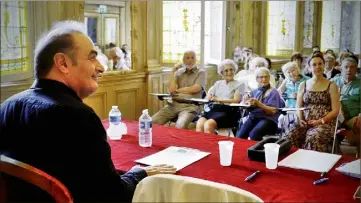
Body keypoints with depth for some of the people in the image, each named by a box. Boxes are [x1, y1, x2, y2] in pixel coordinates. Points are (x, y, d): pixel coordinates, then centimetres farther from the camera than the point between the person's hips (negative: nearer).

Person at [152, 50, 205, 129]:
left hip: (190, 106, -4)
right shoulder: (178, 72, 15)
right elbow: (171, 90, 1)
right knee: (153, 122, -15)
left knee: (180, 126, -34)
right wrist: (173, 71, 3)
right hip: (173, 104, 4)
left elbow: (195, 89, -10)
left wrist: (177, 90, 1)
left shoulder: (201, 72, 6)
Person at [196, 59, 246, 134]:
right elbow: (208, 96, 17)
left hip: (229, 112, -4)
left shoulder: (240, 85, 11)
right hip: (214, 109, 4)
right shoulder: (218, 83, 26)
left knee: (208, 124, -33)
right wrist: (210, 97, -8)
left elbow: (236, 100, -2)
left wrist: (219, 100, -12)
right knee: (199, 124, -28)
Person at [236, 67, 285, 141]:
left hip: (268, 119, -4)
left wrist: (259, 104, -20)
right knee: (240, 135, -24)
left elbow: (273, 111, -7)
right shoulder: (254, 92, 19)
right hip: (253, 117, 4)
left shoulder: (273, 92, 4)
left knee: (254, 134, -34)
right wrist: (246, 102, -12)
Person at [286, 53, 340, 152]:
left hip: (325, 123, -2)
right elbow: (298, 107, 13)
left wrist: (320, 121, -12)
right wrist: (300, 119, -6)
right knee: (290, 137, -30)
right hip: (305, 122, 2)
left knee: (313, 138, -37)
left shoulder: (331, 86, 7)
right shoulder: (303, 85, 15)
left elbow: (335, 110, 1)